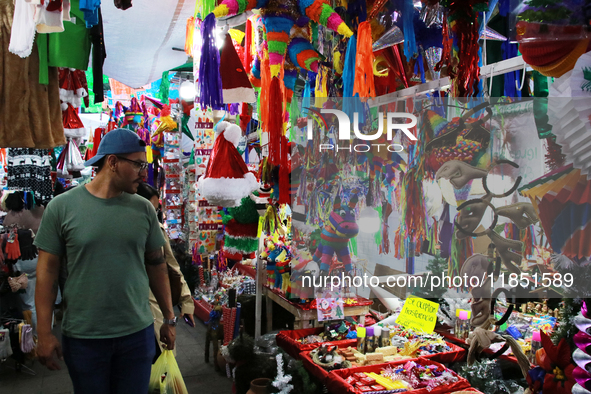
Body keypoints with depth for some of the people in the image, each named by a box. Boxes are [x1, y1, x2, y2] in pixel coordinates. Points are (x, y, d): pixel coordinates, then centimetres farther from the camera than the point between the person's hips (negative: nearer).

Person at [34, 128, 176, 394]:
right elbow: (47, 270, -3)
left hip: (137, 334, 2)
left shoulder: (144, 209, 1)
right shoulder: (61, 207, -5)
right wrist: (44, 333, -4)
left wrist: (169, 320, 10)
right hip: (82, 337, -2)